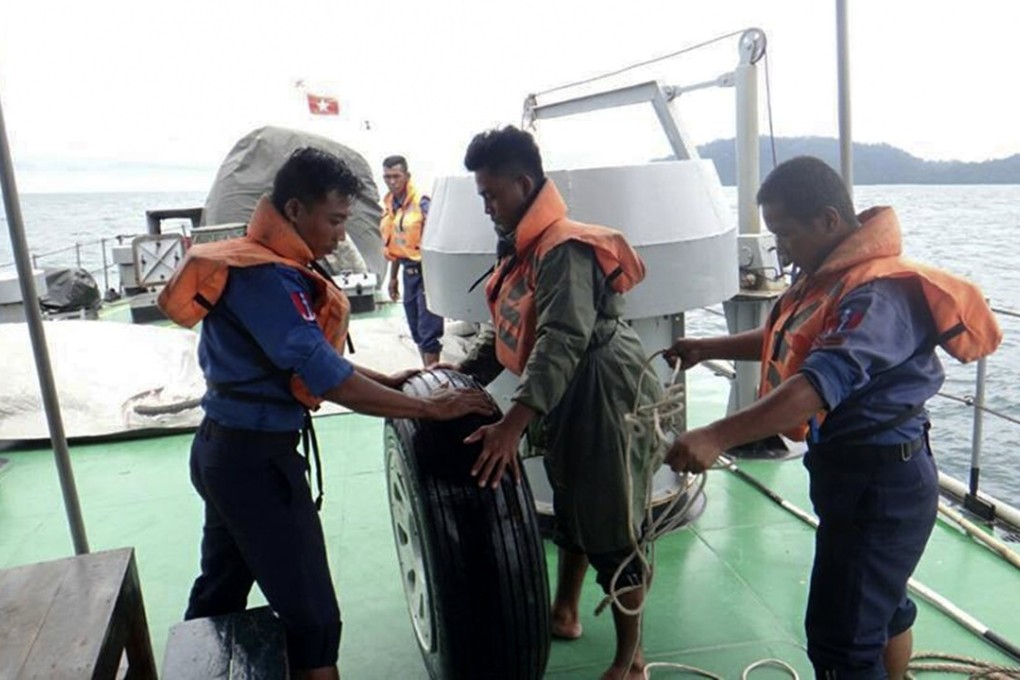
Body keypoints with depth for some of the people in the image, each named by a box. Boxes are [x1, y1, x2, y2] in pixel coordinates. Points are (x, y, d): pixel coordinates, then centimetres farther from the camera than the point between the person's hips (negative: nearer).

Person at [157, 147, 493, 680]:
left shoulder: (265, 266, 10)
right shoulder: (265, 278, -21)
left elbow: (308, 355, 16)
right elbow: (327, 379, -26)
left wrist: (388, 381, 9)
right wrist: (430, 409, -21)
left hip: (224, 448, 10)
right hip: (255, 457, -10)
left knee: (221, 590, 24)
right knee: (311, 615, 0)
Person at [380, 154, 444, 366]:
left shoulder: (422, 202, -13)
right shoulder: (389, 204, 9)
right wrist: (393, 277, 19)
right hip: (408, 271, 8)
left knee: (428, 329, -5)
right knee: (416, 329, 14)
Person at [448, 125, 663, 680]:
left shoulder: (566, 249, -21)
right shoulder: (522, 249, 12)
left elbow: (563, 342, -32)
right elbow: (506, 333, 17)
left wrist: (512, 425, -38)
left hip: (607, 399, -10)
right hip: (569, 403, 10)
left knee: (611, 527, 1)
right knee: (570, 508, 23)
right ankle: (564, 612, 43)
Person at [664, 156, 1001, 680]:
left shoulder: (877, 292, -26)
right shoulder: (829, 275, 6)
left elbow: (824, 382, -40)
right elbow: (785, 340, 20)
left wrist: (716, 437, -47)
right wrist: (708, 348, 9)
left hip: (881, 483, -10)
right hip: (849, 469, 10)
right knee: (882, 603, 28)